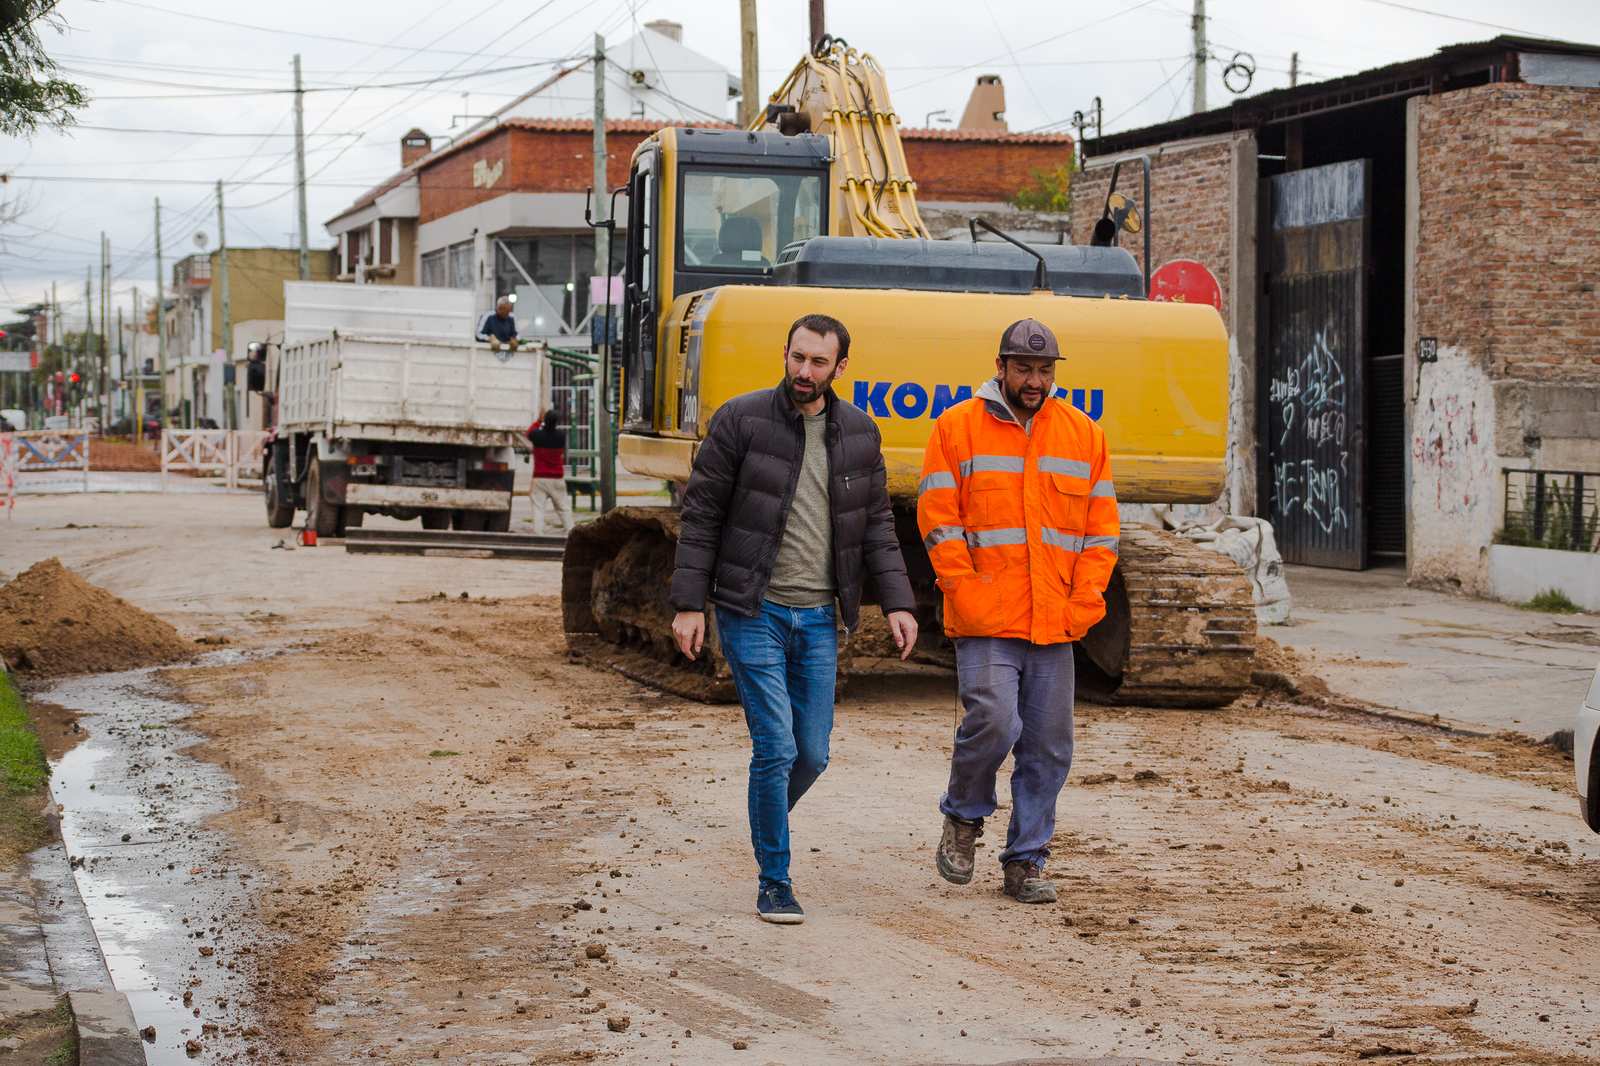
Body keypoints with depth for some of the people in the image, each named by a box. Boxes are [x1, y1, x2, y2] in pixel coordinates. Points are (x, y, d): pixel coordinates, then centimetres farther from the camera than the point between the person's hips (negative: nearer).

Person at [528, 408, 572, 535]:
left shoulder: (537, 435, -8)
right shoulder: (561, 436, -5)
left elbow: (529, 432, 17)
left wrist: (539, 421, 28)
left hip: (539, 478, -2)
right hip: (557, 479, 2)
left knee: (538, 507, -4)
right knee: (563, 507, 10)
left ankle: (537, 533, -14)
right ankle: (570, 531, 7)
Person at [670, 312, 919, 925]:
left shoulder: (858, 433, 6)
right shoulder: (741, 420, -7)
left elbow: (876, 525, 11)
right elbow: (701, 514, -5)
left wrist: (896, 602, 0)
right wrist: (689, 604, -10)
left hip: (818, 620, 4)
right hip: (753, 614, -4)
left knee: (812, 753, 6)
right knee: (776, 747, -9)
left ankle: (768, 820, 38)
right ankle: (774, 883, 5)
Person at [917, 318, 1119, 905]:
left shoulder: (1083, 434, 11)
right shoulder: (957, 427, 2)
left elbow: (1101, 530, 12)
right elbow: (937, 521, -1)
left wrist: (1084, 602, 1)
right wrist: (966, 592, -9)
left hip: (1055, 625, 4)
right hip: (985, 621, -3)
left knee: (1049, 748, 4)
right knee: (993, 722, -18)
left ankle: (1025, 861, 17)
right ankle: (964, 817, 10)